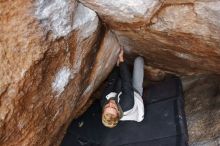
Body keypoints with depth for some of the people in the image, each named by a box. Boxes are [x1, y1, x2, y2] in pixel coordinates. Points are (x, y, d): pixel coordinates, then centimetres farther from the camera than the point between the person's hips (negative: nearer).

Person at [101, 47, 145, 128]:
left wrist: (117, 63, -23)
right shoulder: (126, 104, -51)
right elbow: (126, 82, -40)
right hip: (135, 93, -3)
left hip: (118, 93, 3)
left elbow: (110, 82, -27)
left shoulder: (103, 102, -39)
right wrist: (121, 58, -34)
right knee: (138, 60, -4)